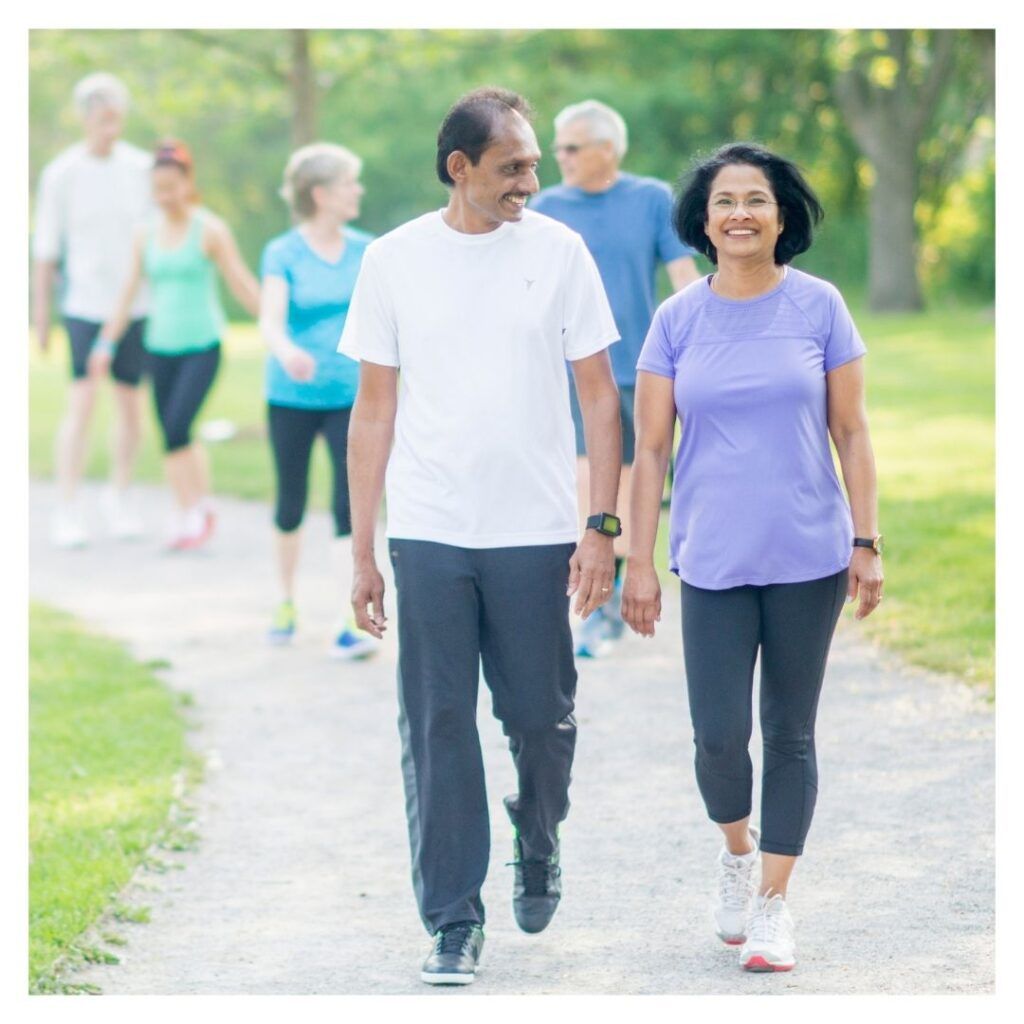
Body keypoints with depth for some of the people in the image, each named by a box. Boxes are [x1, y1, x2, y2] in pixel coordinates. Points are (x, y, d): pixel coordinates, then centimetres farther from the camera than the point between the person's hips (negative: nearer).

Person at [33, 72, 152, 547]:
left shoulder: (140, 167, 3)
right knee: (82, 402, -11)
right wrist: (41, 315, 2)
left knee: (131, 404, 7)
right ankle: (67, 510, -8)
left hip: (136, 304, 3)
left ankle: (120, 495, 25)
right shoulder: (60, 174, -3)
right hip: (85, 303, -3)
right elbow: (46, 248, 2)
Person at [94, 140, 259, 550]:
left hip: (202, 345, -5)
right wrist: (106, 343, 12)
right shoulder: (146, 234, 8)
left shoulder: (210, 230, -5)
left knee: (177, 427, -18)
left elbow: (242, 285, -2)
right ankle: (189, 514, 16)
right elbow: (129, 292, 14)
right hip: (161, 346, 5)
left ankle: (197, 509, -4)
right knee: (172, 436, 5)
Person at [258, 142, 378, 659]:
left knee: (350, 503, -10)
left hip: (351, 397, 1)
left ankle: (351, 625, -12)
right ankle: (286, 601, 35)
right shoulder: (283, 254, -8)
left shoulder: (365, 250, 2)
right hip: (292, 398, -1)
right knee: (291, 502, 12)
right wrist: (287, 351, -41)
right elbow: (271, 319, -21)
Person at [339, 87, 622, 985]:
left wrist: (603, 526, -5)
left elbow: (599, 396, 3)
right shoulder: (395, 260, 3)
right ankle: (454, 923, 8)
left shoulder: (559, 252, 1)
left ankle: (538, 845, 35)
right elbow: (375, 411, 7)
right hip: (428, 537, 0)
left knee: (542, 719, 5)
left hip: (535, 534, 0)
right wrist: (361, 552, 5)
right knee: (437, 731, 0)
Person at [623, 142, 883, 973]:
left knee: (790, 732, 6)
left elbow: (851, 433, 2)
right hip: (714, 561, 0)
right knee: (719, 734, -3)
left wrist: (866, 543, -2)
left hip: (808, 560, 0)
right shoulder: (678, 320, 0)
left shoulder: (819, 307, -1)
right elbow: (650, 449, 2)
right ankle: (738, 849, 29)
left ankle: (773, 904, 16)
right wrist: (640, 561, -1)